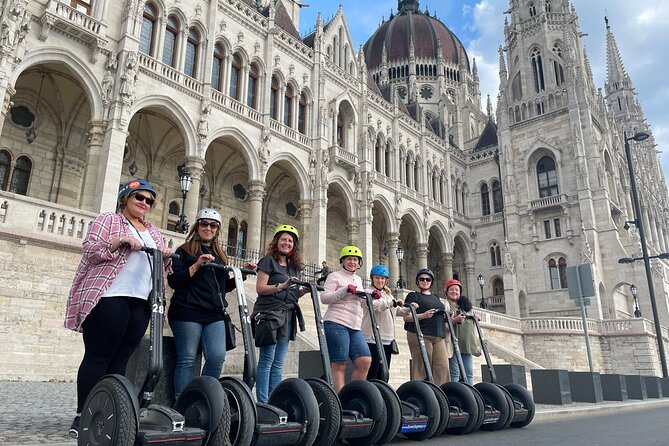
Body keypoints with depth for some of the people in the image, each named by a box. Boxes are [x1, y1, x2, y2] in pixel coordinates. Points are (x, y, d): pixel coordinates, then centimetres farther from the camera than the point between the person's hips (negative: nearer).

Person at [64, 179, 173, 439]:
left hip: (141, 301, 6)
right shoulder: (108, 220, 6)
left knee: (120, 358, 5)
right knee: (98, 356, -6)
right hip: (109, 297, -6)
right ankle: (82, 417, 0)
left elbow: (161, 266, 23)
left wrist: (167, 257, 1)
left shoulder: (154, 232, 23)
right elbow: (90, 249, -6)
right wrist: (121, 241, -19)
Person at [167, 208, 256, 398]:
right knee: (187, 360, -4)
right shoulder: (185, 250, 5)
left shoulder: (220, 255, 20)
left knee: (218, 357, -8)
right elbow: (173, 281, -6)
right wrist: (196, 265, -17)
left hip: (214, 314, 5)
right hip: (188, 312, -4)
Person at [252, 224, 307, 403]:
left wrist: (306, 289, 2)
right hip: (269, 313, -6)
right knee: (267, 361, -7)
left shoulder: (295, 266, 19)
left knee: (278, 363, 8)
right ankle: (262, 403, -2)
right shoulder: (268, 261, 0)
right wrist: (281, 286, -22)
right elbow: (260, 288, -8)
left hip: (288, 315, 7)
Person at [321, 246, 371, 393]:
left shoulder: (358, 280, 24)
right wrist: (345, 290, -16)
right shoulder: (335, 276, 4)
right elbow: (324, 298, -8)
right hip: (336, 323, -7)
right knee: (339, 364, -8)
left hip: (355, 327, 7)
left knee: (365, 361, -4)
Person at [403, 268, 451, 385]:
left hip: (438, 336, 6)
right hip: (420, 336, -6)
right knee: (422, 368, -8)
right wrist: (423, 315, -18)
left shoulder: (436, 297, 25)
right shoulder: (413, 296, 6)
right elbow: (406, 317, -3)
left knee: (443, 367, -4)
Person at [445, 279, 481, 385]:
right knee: (455, 373, -11)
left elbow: (471, 322, 32)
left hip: (467, 344, 6)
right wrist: (454, 320, -23)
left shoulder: (465, 305, 23)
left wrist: (476, 317, 11)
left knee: (469, 373, 3)